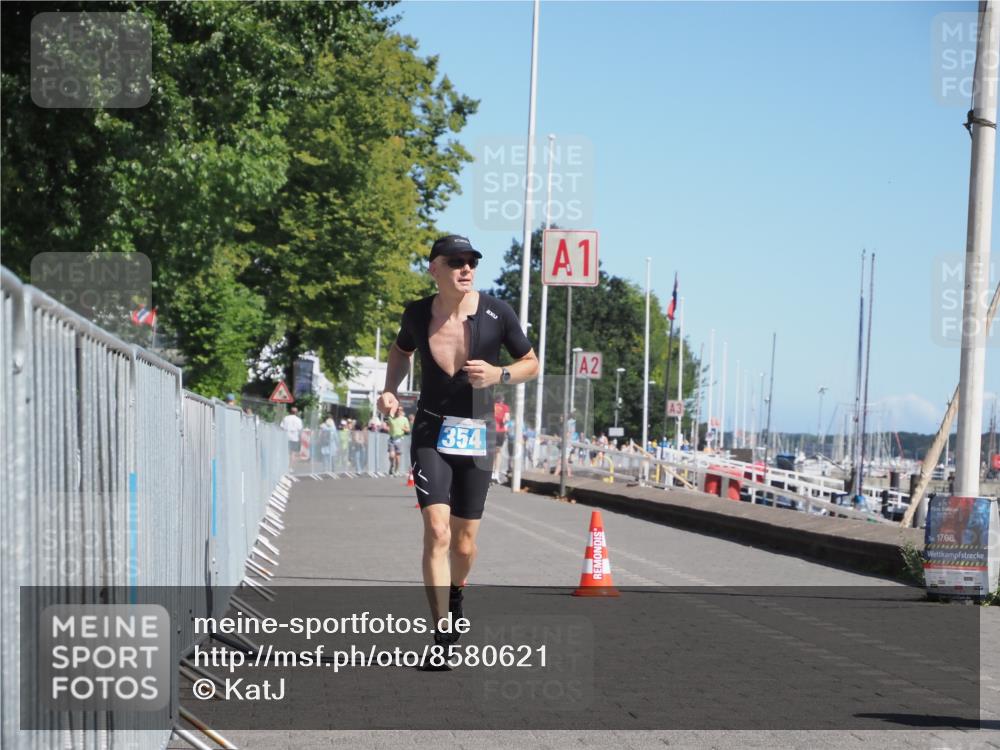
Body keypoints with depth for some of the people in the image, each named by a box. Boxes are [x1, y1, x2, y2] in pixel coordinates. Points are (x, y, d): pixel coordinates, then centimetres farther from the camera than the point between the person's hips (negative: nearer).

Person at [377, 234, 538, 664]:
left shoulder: (497, 314, -7)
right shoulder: (418, 314, -1)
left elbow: (531, 364, 5)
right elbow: (400, 351, 21)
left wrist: (498, 375, -14)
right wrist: (391, 390, 4)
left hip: (476, 435, 0)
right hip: (431, 433, 0)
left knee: (464, 544, 7)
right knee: (437, 532, -17)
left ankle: (455, 594, 42)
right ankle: (442, 637, -16)